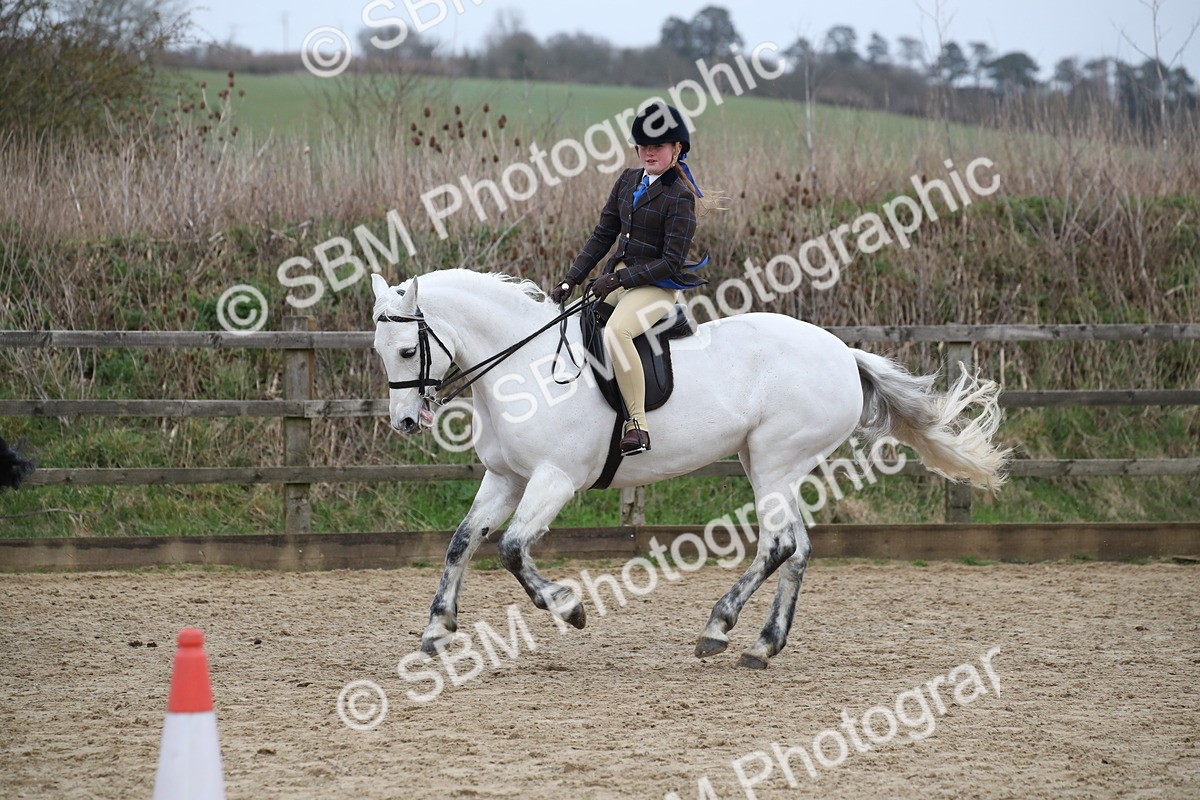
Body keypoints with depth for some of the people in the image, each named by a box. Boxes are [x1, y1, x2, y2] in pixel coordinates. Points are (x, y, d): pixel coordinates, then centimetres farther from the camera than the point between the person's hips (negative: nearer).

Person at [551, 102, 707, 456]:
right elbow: (603, 235, 13)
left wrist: (620, 279, -21)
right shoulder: (629, 180, 11)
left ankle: (638, 423, -33)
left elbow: (671, 263, -16)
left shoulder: (679, 198, -12)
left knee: (615, 331, -36)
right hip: (618, 279, 9)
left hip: (655, 287, -9)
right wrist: (571, 280, 5)